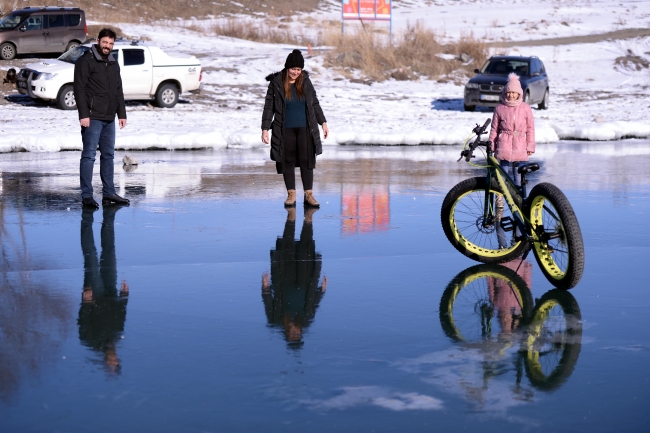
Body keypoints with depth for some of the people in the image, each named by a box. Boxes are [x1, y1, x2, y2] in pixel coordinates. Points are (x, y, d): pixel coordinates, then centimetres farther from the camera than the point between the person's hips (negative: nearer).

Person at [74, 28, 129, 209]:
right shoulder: (86, 61, -6)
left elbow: (118, 91, 22)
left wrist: (122, 114, 15)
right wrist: (83, 115, -19)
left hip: (109, 119, 7)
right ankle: (86, 195, -4)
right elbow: (79, 89, -12)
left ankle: (109, 193, 16)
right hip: (92, 118, -7)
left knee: (108, 155, 10)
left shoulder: (114, 64, 17)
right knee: (89, 155, -6)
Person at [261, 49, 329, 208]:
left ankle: (308, 195, 7)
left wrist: (323, 122, 11)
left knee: (307, 161, 1)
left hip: (305, 129, 2)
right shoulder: (276, 83, -5)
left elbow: (315, 103, 12)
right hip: (285, 130, -2)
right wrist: (265, 128, -7)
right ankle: (291, 194, 14)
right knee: (288, 161, 4)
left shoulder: (305, 81, 2)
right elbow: (269, 107, -2)